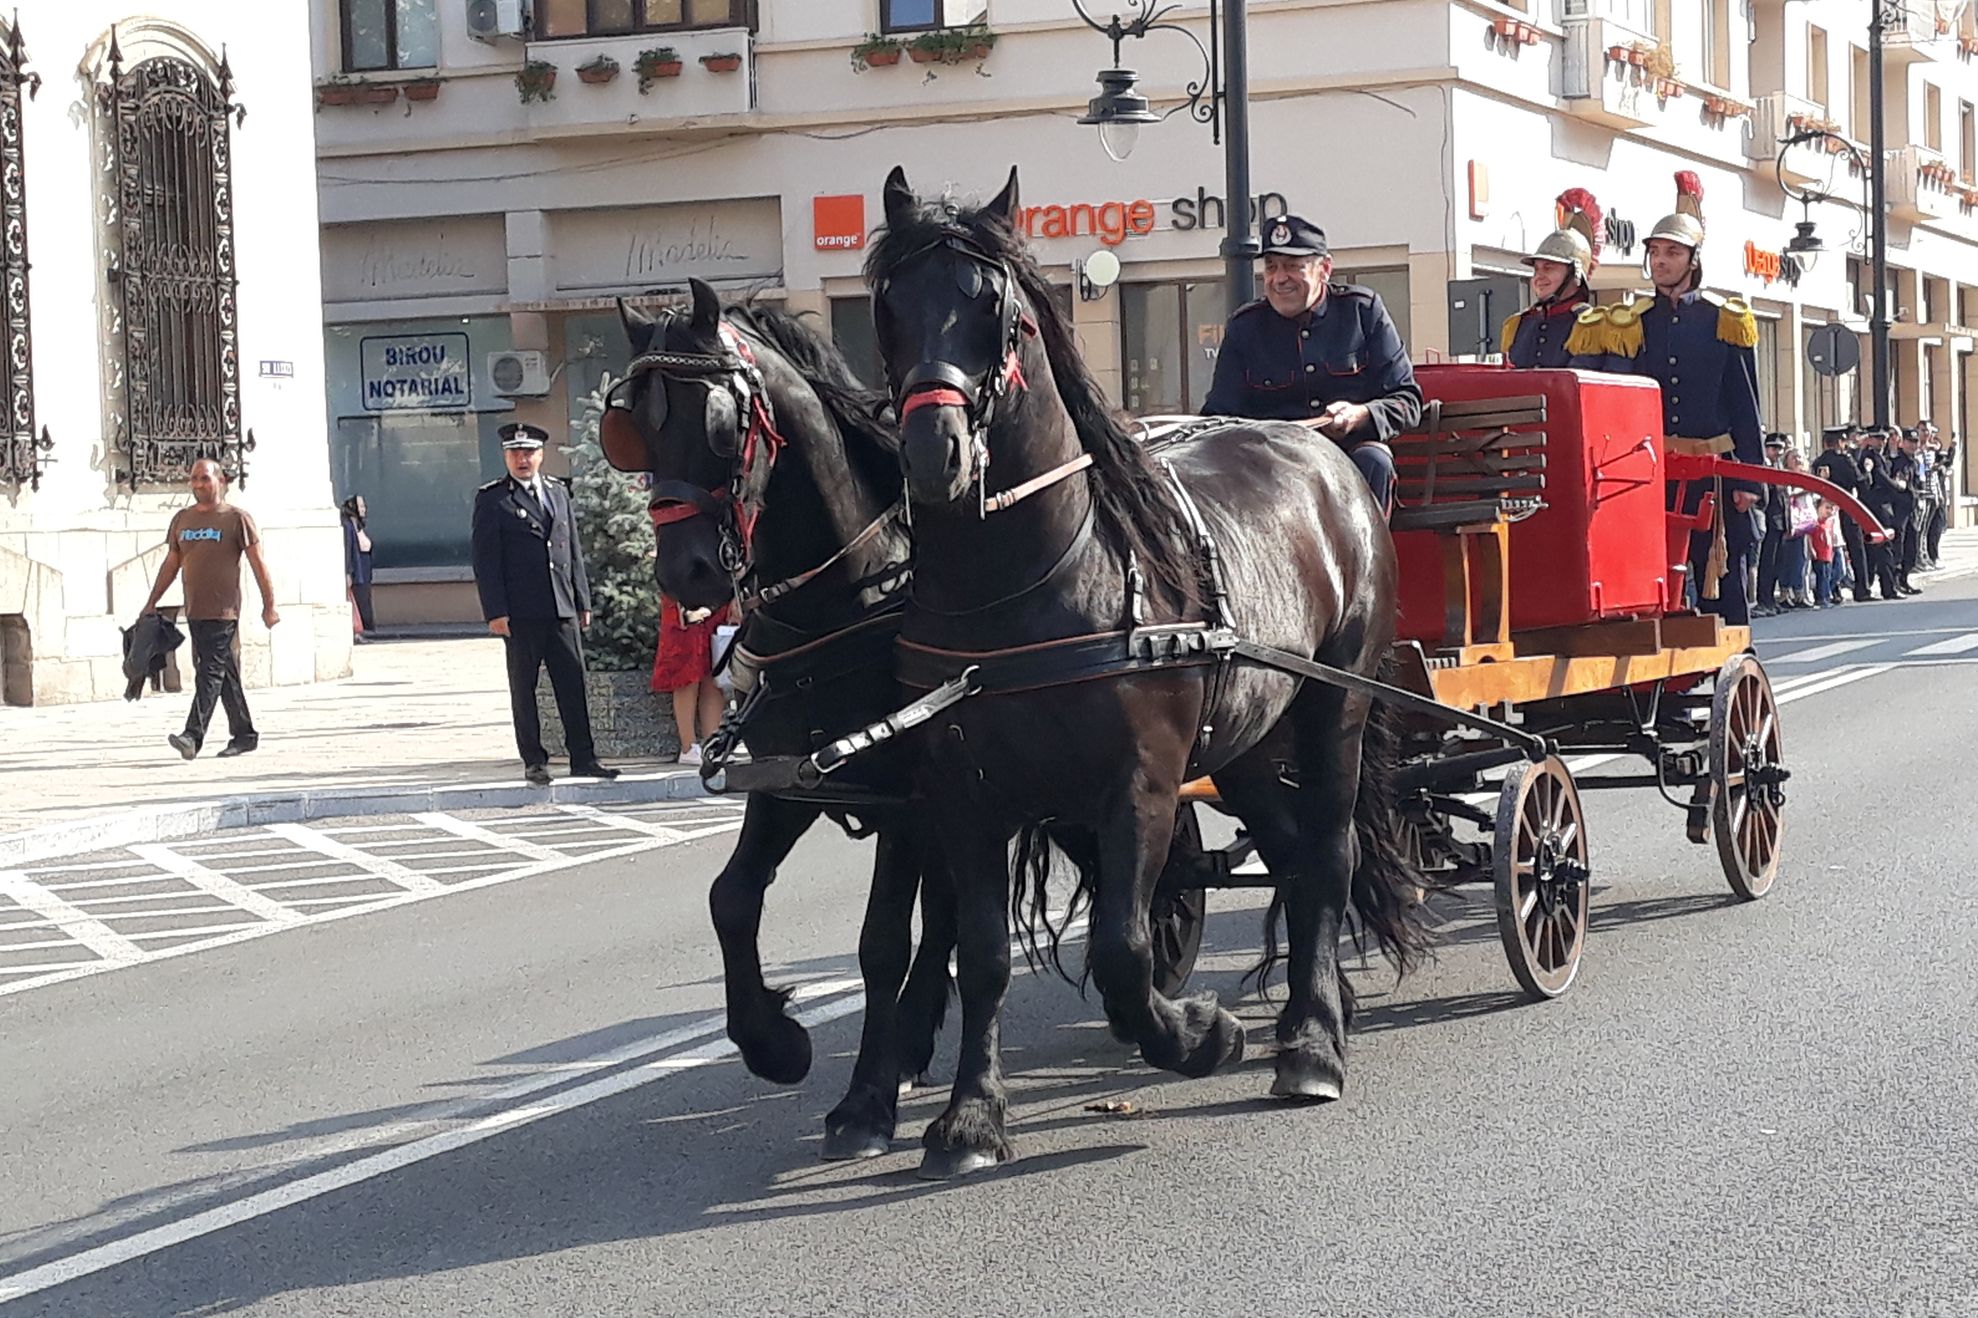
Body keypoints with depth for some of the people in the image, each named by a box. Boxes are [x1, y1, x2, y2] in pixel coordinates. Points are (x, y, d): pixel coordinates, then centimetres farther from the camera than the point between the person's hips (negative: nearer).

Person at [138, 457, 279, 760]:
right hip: (194, 611, 6)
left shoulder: (237, 518, -2)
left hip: (223, 612, -6)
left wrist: (269, 606, -6)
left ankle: (194, 735, -21)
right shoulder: (182, 519, 14)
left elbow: (258, 563, -3)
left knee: (211, 672, -13)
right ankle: (244, 735, 18)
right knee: (226, 675, 11)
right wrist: (152, 603, 17)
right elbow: (171, 564, 20)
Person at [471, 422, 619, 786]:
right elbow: (485, 560, -4)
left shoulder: (559, 492, 15)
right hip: (520, 612, -4)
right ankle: (534, 762, 8)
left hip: (562, 608, 4)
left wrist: (582, 601, 13)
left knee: (573, 684, 3)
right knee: (523, 688, 2)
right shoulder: (491, 499, 0)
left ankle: (583, 758, 7)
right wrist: (496, 612, -12)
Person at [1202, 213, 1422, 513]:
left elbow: (1407, 400, 6)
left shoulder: (1364, 310, 6)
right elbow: (1218, 415, 9)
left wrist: (1360, 416, -16)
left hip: (1352, 446, 0)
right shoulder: (1244, 327, 10)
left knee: (1373, 461, -34)